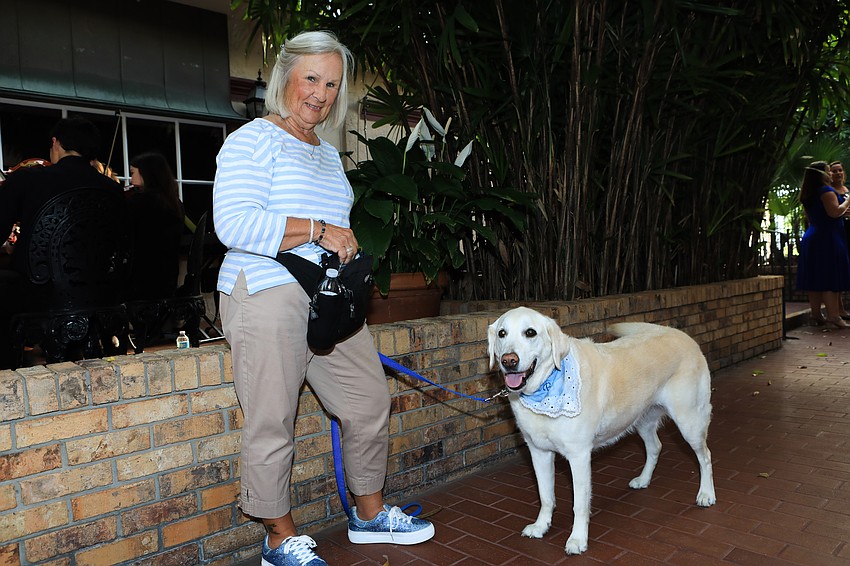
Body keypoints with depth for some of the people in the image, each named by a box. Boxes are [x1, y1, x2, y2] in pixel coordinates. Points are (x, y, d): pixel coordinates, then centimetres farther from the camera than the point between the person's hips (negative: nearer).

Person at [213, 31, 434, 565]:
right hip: (268, 297, -8)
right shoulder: (252, 141, -5)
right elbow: (233, 224, -19)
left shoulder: (329, 154, 21)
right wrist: (317, 230, -19)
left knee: (371, 402, 12)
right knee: (272, 426, -1)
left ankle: (369, 513, 31)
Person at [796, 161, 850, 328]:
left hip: (811, 238, 9)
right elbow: (834, 212, -20)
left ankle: (816, 314, 9)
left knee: (815, 279, 7)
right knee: (831, 278, -9)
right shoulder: (826, 191, -10)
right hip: (827, 239, -9)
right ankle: (833, 315, -12)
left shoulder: (807, 195, 16)